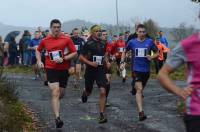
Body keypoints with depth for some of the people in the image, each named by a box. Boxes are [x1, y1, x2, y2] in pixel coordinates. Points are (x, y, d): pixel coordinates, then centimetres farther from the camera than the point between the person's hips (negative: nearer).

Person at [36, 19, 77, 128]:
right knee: (55, 92, -14)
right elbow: (38, 50, 19)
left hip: (64, 69, 2)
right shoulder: (45, 40, 1)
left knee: (61, 94, 14)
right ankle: (57, 118, -18)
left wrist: (63, 59, -16)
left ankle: (55, 103, 50)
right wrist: (39, 61, 4)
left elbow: (74, 53, -4)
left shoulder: (67, 39, -4)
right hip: (51, 69, -1)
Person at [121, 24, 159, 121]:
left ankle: (139, 105, 45)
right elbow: (124, 52, 15)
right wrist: (122, 62, 3)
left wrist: (152, 57, -12)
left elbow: (157, 53, 8)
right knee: (139, 89, -16)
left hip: (146, 70, 2)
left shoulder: (150, 42, 0)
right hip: (136, 69, -2)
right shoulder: (132, 42, 0)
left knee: (141, 89, 19)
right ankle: (141, 112, -23)